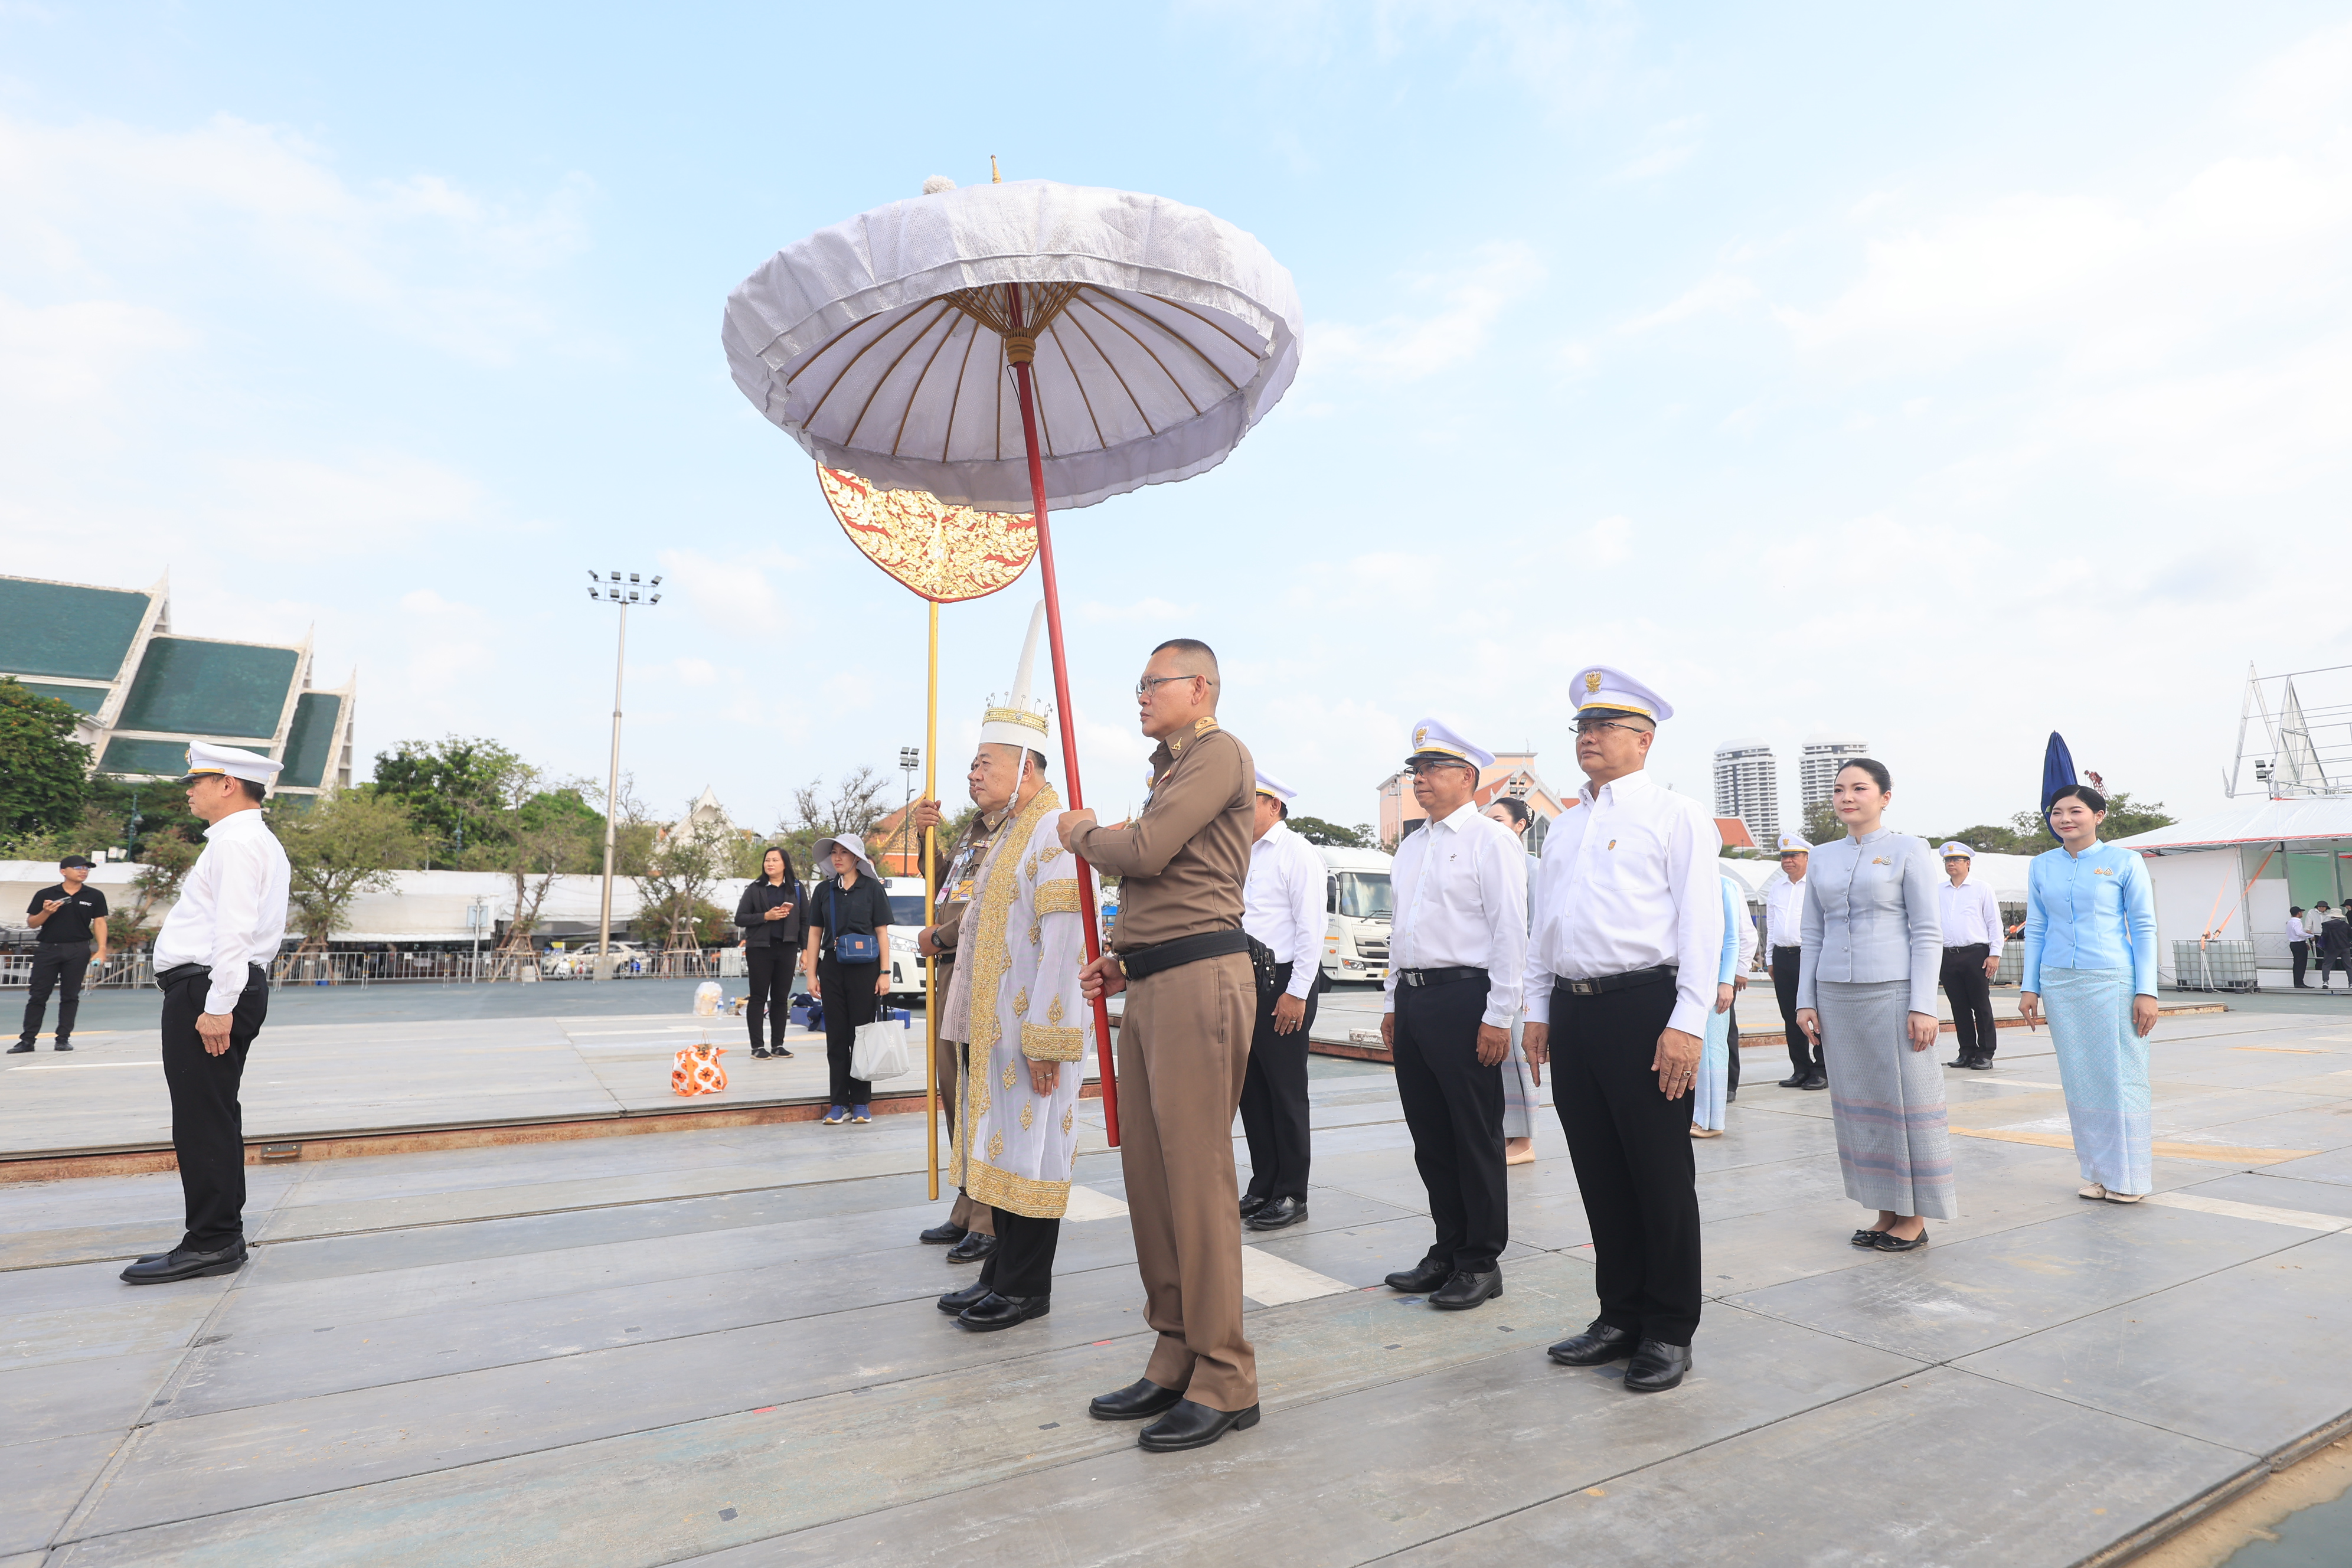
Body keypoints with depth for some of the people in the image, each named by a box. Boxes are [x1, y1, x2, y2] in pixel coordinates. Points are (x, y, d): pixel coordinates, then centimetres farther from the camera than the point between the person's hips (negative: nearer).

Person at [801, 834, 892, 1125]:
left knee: (861, 1033, 2)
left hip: (864, 967, -3)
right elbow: (815, 933, 11)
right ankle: (839, 1103, 13)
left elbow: (882, 932, 0)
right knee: (836, 1036, 5)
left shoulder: (872, 888, 0)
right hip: (832, 967, 3)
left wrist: (884, 973, -5)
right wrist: (811, 973, 6)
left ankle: (861, 1103, 11)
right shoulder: (823, 890, 9)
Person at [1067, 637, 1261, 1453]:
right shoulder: (1171, 769, 24)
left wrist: (1081, 833, 1)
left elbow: (1146, 852, -17)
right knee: (1148, 1173, 12)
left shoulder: (1219, 753, -6)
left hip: (1199, 980, -10)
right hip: (1152, 986, 10)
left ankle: (1225, 1382, 9)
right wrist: (1123, 959, 17)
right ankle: (1175, 1361, 25)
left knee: (1198, 1177, -5)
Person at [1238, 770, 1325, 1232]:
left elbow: (1311, 929, -13)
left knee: (1286, 1093, 1)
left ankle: (1291, 1195, 13)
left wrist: (1296, 992, -16)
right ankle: (1262, 1186, 26)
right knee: (1251, 1090, 13)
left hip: (1284, 984, -7)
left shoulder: (1297, 853, -8)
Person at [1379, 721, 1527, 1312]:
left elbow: (1510, 932, -12)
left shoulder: (1490, 840, -6)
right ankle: (1447, 1251, 28)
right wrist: (1393, 1003, 19)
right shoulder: (1411, 847, 18)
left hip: (1465, 999, -8)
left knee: (1476, 1136, 2)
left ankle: (1481, 1263, 16)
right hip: (1413, 1000, 8)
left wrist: (1499, 1016, -16)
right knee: (1430, 1135, 14)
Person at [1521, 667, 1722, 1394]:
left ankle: (1670, 1332, 19)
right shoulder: (1564, 827, 18)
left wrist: (1686, 1022, -16)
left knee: (1661, 1176, 4)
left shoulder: (1676, 815, -1)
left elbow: (1701, 922, -9)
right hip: (1572, 1012, 6)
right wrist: (1539, 1010, 15)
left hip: (1644, 1007, -6)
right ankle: (1620, 1315, 27)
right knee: (1599, 1173, 13)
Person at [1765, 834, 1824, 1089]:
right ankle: (1801, 1069, 15)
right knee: (1790, 1016, 8)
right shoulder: (1775, 888, 16)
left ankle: (1821, 1070, 7)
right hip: (1782, 956, 6)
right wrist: (1771, 958, 15)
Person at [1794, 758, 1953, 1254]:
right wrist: (1806, 1000, 8)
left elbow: (1927, 933, -5)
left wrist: (1923, 1006, -11)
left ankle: (1915, 1218, 14)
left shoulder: (1908, 850, 0)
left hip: (1892, 991, -4)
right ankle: (1885, 1211, 20)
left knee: (1906, 1099, 1)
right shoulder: (1822, 858, 12)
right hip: (1836, 994, 5)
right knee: (1857, 1103, 8)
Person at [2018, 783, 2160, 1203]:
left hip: (2111, 980, -3)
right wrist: (2030, 987, 8)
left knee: (2119, 1077, 0)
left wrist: (2146, 992, -7)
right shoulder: (2041, 866, 9)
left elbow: (2144, 928, -1)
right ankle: (2096, 1172, 19)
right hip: (2059, 983, 4)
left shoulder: (2124, 862, -1)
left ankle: (2128, 1177, 13)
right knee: (2078, 1080, 8)